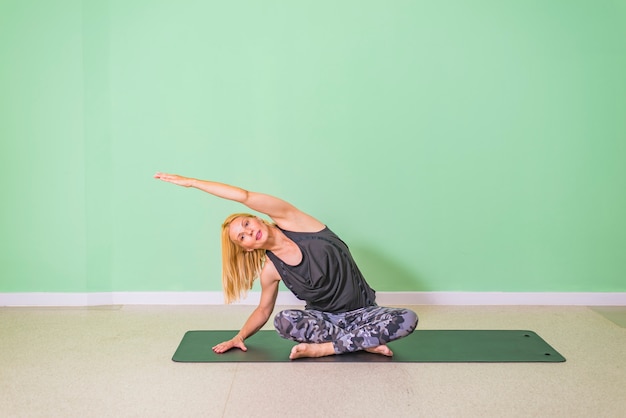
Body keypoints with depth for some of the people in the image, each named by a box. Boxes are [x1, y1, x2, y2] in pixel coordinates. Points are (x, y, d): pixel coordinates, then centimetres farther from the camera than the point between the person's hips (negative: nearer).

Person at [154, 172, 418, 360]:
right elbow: (263, 310, 12)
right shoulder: (270, 270, -5)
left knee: (407, 319, -29)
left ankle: (322, 348, -24)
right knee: (283, 321, -32)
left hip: (361, 311, 0)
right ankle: (365, 343, -23)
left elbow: (245, 197, -21)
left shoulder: (292, 222, -12)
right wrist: (239, 337, 1)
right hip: (324, 316, 1)